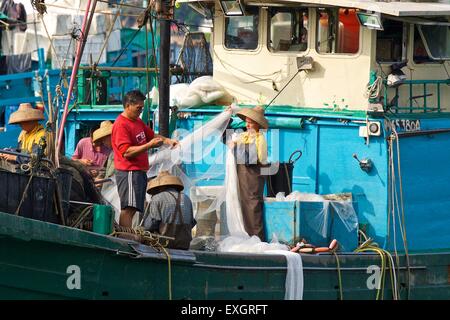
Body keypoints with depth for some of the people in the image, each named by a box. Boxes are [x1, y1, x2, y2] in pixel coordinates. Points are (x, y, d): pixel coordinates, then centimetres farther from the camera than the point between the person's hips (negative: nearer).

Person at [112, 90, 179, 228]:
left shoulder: (138, 121, 17)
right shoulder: (121, 125, -14)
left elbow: (152, 135, 26)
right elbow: (126, 152, -20)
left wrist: (167, 140, 6)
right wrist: (149, 145, -23)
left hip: (139, 171, 10)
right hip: (129, 172, -10)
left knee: (132, 209, 8)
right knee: (128, 208, -17)